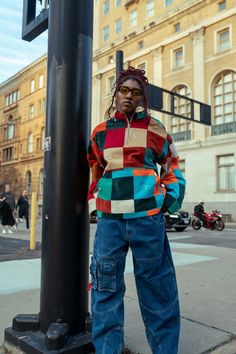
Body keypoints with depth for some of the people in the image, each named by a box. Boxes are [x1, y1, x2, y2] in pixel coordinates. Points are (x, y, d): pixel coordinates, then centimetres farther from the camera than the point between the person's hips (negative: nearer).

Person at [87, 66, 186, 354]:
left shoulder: (154, 128, 5)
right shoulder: (100, 132, 11)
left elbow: (172, 166, 12)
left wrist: (170, 200, 2)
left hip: (147, 219, -2)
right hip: (109, 219, 2)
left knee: (156, 288, 8)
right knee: (106, 288, 7)